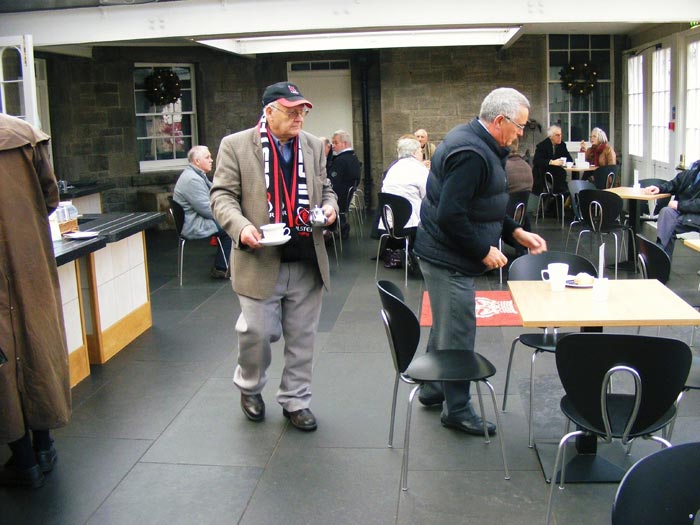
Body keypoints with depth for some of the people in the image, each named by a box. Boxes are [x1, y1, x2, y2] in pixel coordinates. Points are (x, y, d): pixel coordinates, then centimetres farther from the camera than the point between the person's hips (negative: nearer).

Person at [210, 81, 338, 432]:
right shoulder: (236, 146, -3)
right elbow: (222, 195, -3)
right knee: (257, 333, 3)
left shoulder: (314, 146, 10)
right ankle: (249, 387, 33)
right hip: (260, 260, -4)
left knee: (302, 338, 10)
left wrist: (329, 206, -3)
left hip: (307, 262, 4)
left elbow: (325, 189, 20)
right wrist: (240, 226, -21)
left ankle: (295, 401, 27)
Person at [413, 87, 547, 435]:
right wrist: (484, 250, -18)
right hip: (449, 259, -11)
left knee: (445, 326, 23)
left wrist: (517, 232, 13)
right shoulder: (470, 153, -24)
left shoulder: (472, 140, 10)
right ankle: (457, 409, 15)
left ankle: (433, 390, 39)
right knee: (459, 335, 1)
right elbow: (450, 215, -28)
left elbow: (483, 206, 19)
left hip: (442, 253, 11)